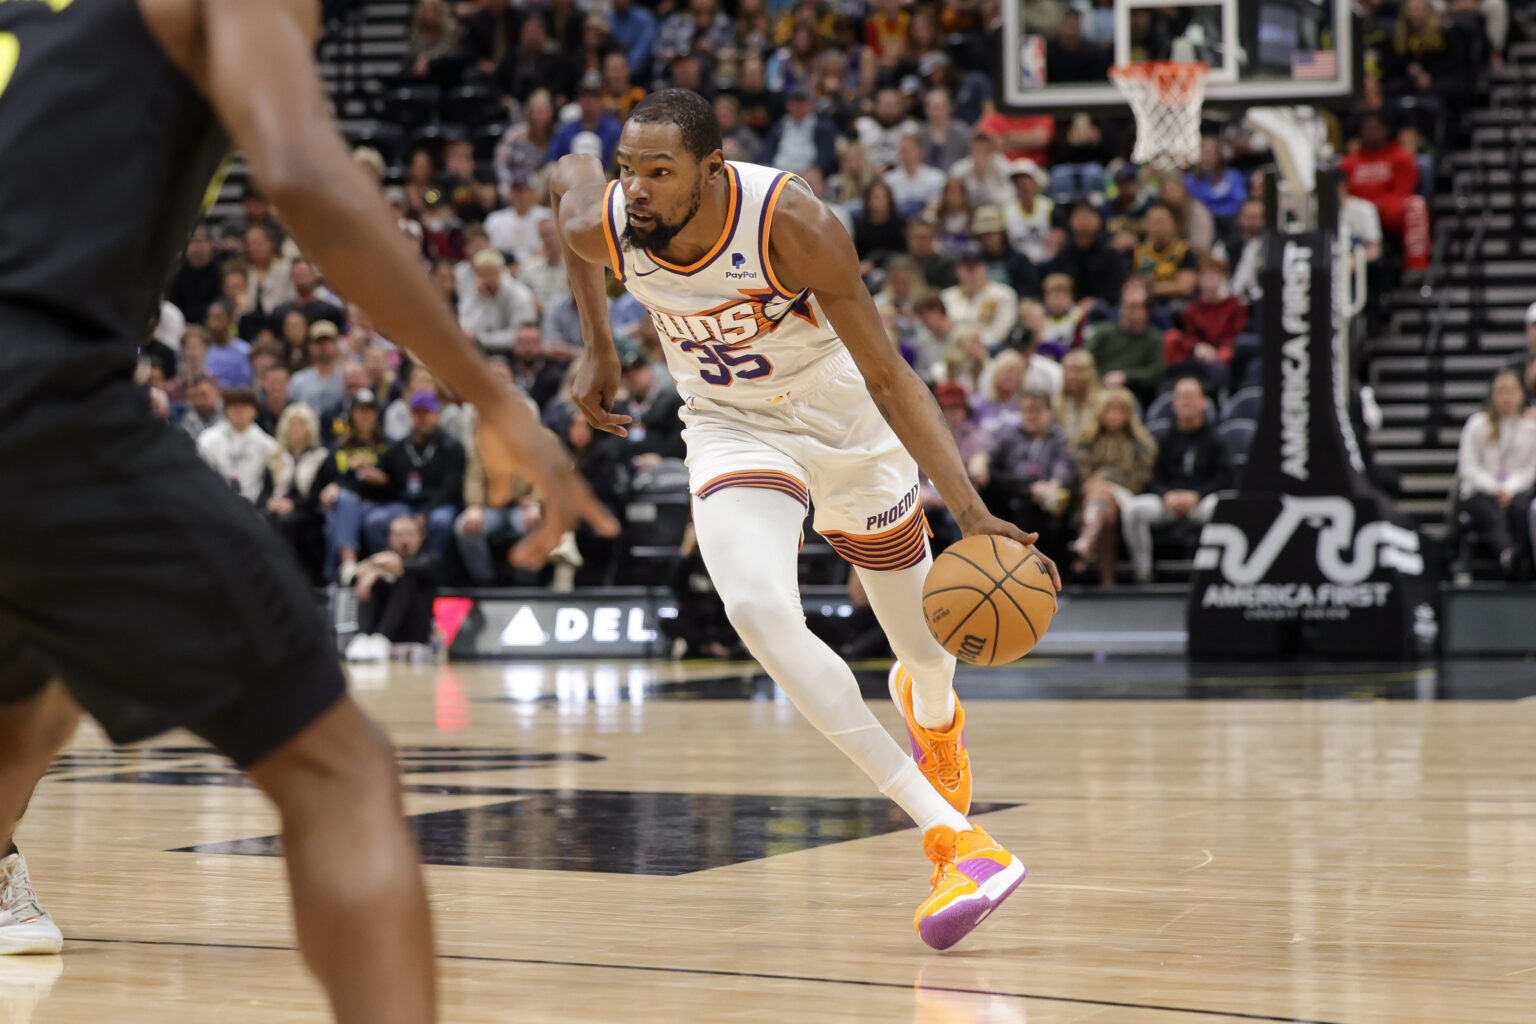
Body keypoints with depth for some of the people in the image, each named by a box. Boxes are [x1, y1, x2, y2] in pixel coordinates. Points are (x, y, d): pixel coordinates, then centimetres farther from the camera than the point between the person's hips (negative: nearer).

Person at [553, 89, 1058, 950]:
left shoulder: (791, 222, -34)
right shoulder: (603, 224, -23)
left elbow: (889, 377, -29)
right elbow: (570, 173, 4)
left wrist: (972, 512, -39)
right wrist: (599, 346, 8)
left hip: (843, 417, -1)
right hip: (734, 427, 2)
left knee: (918, 615, 17)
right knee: (758, 611, -27)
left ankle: (932, 705, 61)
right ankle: (954, 839, -25)